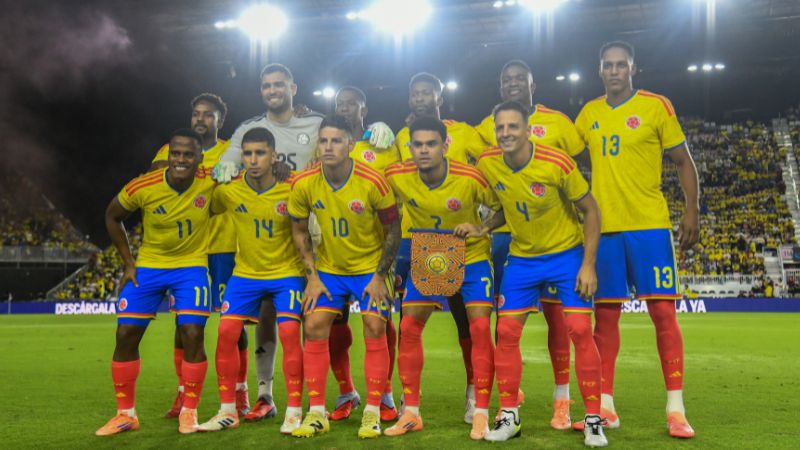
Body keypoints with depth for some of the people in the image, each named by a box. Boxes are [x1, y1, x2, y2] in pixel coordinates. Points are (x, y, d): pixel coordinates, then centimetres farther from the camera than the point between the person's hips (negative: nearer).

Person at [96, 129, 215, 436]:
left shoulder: (210, 182, -19)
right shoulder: (142, 188, -19)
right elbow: (112, 217, 1)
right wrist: (128, 264, -1)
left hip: (191, 266, -1)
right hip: (148, 266, 1)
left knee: (192, 335, -14)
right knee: (126, 335, 0)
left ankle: (189, 412, 4)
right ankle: (126, 414, 16)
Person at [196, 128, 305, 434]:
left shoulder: (291, 190, -18)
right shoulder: (227, 191, -11)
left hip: (287, 272, -3)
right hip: (245, 273, 3)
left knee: (290, 333, -15)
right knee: (226, 332, -5)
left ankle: (294, 412, -3)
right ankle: (228, 411, 9)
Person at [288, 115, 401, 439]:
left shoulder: (372, 182, -22)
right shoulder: (304, 184, -14)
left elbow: (393, 229, -10)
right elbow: (299, 231, 1)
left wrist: (380, 275, -11)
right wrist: (312, 276, -4)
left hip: (370, 267, -2)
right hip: (328, 267, 3)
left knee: (375, 329, -10)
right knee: (314, 328, -5)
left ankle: (373, 412, 3)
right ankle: (316, 412, 6)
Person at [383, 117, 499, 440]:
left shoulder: (470, 178, -25)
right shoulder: (397, 177, -18)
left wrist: (478, 227, -27)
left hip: (471, 258, -2)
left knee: (480, 328, -12)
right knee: (408, 328, -2)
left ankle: (481, 414, -1)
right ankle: (411, 413, 10)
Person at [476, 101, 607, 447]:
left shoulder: (557, 163, -20)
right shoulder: (487, 164, -10)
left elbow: (591, 211, -11)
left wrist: (588, 265, -15)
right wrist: (485, 229, -11)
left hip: (567, 253, -3)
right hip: (521, 257, 3)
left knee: (580, 330, -10)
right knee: (506, 332, -1)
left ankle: (593, 419, 2)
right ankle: (509, 416, 12)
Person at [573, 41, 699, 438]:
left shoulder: (656, 106, 0)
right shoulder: (588, 113, 11)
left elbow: (683, 161, 2)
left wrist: (691, 211, -7)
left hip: (649, 224, -3)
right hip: (603, 226, 4)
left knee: (663, 311, -5)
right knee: (605, 315, 5)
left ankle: (676, 409, 2)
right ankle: (605, 408, 12)